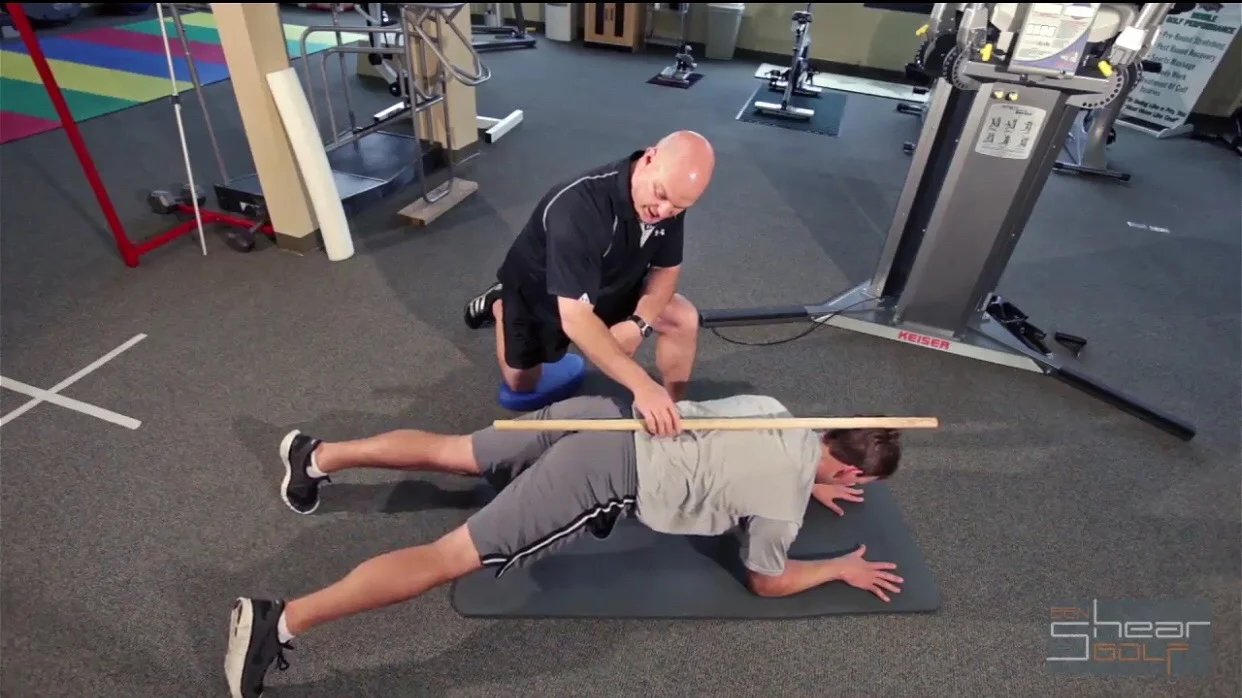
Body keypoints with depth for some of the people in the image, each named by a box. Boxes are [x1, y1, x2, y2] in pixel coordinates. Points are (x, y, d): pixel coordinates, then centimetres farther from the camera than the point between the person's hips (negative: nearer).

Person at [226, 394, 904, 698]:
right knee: (450, 556, -9)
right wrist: (841, 568, 25)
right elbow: (766, 581, 13)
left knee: (451, 451, 18)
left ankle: (316, 454, 27)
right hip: (605, 478, -8)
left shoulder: (781, 415, 18)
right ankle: (279, 621, -10)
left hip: (602, 416, 8)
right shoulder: (784, 500, -2)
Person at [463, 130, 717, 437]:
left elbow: (665, 269, -9)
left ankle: (673, 411, 4)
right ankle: (499, 305, 39)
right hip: (536, 290, -4)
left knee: (684, 319, -17)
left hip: (611, 285, 4)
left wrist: (638, 324, -27)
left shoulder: (670, 197, -23)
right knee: (521, 385, 16)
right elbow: (575, 319, -47)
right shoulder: (578, 208, -43)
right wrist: (641, 385, -52)